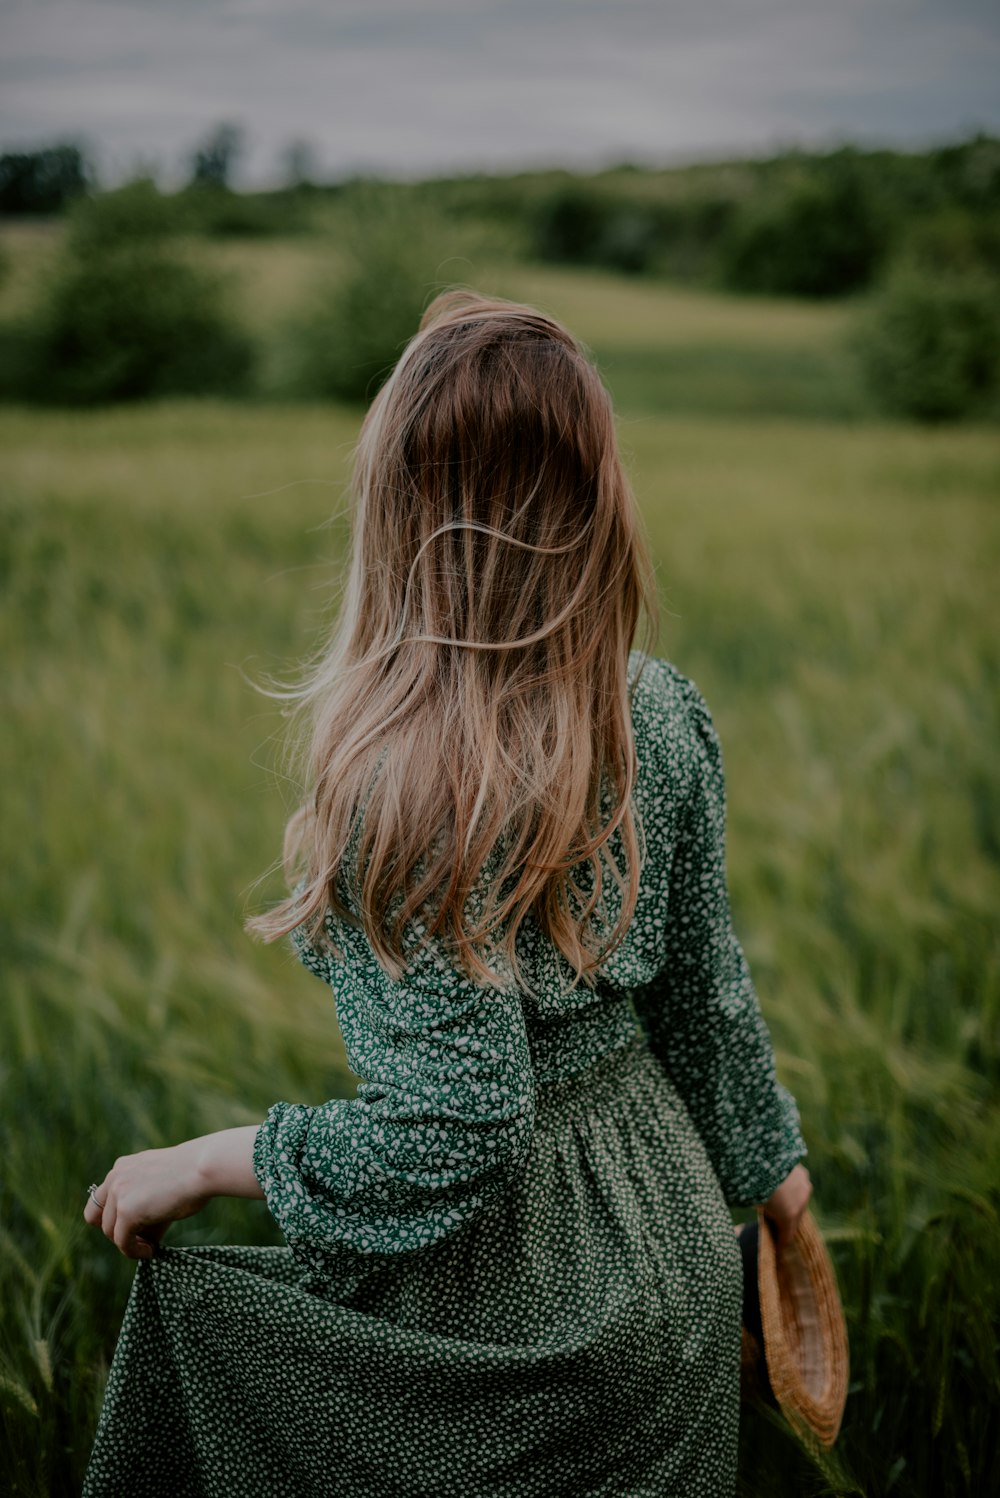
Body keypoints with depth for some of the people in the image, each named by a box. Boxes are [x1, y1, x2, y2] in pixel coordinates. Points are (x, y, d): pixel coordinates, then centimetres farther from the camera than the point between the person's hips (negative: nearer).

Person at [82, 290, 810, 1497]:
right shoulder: (663, 713, -8)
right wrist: (762, 1158, 20)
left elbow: (451, 1133, -26)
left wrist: (201, 1162, -13)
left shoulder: (418, 782, -29)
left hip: (503, 1291, -7)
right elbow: (703, 987, 3)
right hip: (667, 1246, 7)